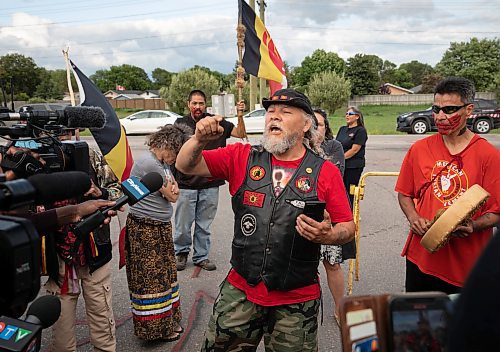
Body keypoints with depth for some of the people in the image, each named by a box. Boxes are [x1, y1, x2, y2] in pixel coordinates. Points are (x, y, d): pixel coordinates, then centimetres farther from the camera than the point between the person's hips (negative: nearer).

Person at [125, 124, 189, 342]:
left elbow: (174, 192, 7)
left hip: (160, 227, 10)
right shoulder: (150, 163, -21)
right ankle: (155, 329, 14)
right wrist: (171, 188, 1)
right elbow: (172, 196, -15)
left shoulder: (162, 163, 9)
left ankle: (167, 322, 28)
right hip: (146, 229, -10)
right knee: (150, 278, 1)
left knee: (165, 273, 16)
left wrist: (172, 186, -10)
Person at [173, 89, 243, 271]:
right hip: (186, 183, -1)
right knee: (183, 224, 7)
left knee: (204, 225, 12)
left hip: (210, 183, 1)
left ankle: (201, 256, 28)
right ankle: (181, 253, 30)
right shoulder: (180, 123, 2)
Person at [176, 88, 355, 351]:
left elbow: (348, 227, -2)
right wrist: (200, 139, -22)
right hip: (240, 290, 2)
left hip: (297, 300, -1)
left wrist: (329, 236, -24)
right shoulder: (242, 158, -1)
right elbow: (185, 165, -3)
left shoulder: (325, 172, -5)